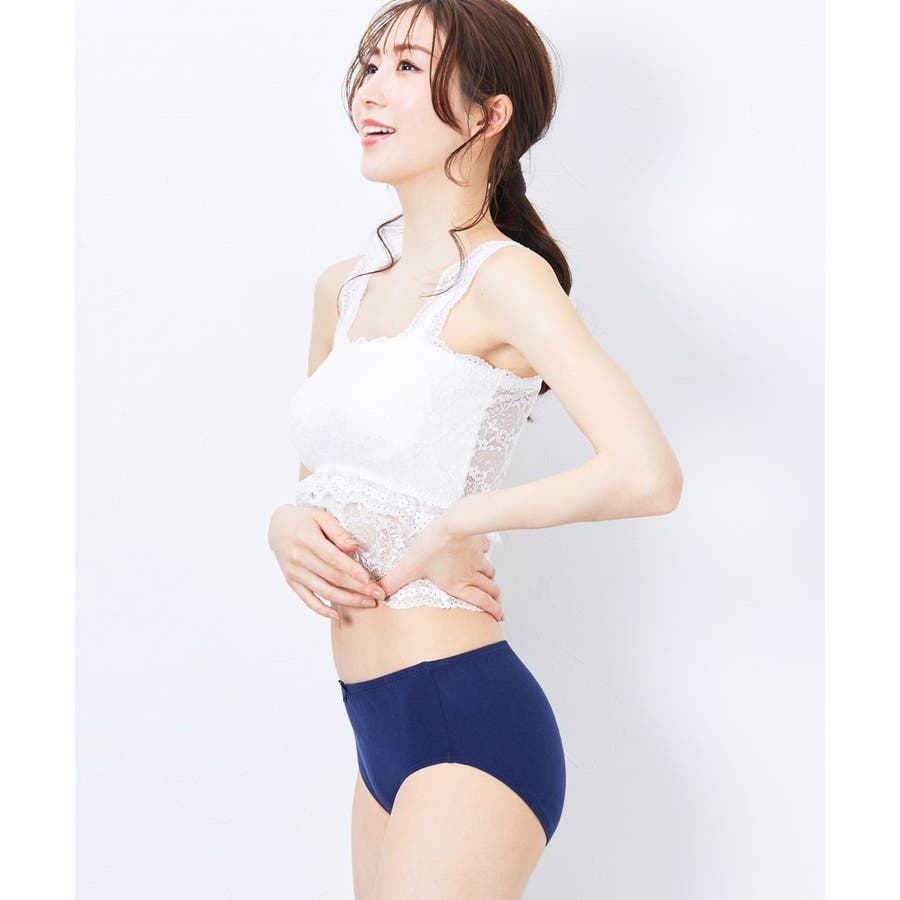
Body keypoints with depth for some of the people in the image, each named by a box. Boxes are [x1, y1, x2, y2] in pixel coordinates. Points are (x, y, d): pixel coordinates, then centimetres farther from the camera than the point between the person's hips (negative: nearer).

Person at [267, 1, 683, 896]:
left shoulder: (503, 277, -11)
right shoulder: (341, 287, 10)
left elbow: (647, 475, -24)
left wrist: (457, 522, -14)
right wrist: (288, 526, -2)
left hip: (468, 720, -7)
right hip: (380, 725, 7)